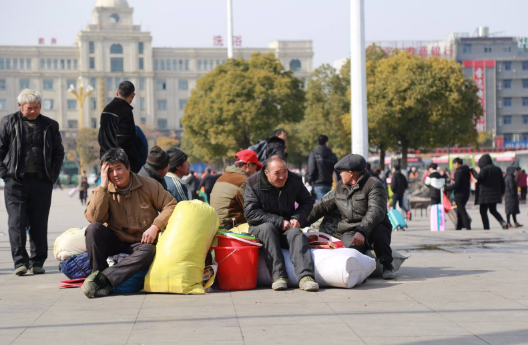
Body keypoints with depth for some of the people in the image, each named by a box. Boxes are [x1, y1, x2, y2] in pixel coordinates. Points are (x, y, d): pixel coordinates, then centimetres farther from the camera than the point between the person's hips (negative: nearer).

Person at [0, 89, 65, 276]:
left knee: (39, 224, 5)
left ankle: (37, 262, 12)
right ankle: (20, 262, -4)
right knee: (17, 222, -6)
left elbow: (59, 152, 14)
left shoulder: (50, 125, 10)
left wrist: (53, 174, 4)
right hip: (16, 181, -2)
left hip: (42, 182, 2)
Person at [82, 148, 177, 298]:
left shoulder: (148, 185, -2)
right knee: (93, 228, -28)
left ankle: (102, 277, -38)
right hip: (113, 241, 1)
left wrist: (155, 226, -18)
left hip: (140, 242, -1)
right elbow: (93, 218, -16)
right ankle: (97, 272, -27)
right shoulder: (103, 191, 0)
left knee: (149, 251, -36)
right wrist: (103, 186, -18)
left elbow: (171, 206, -4)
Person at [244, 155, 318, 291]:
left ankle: (305, 276, -48)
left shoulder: (294, 180, -1)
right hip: (260, 227, -2)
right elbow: (250, 213, -17)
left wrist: (298, 218, -9)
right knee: (268, 228, -36)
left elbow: (307, 201, 12)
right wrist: (279, 222, -21)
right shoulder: (254, 183, -11)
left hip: (287, 227, 2)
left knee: (296, 233, -30)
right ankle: (278, 276, -42)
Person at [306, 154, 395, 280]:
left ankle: (387, 266, -16)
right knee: (354, 250, -33)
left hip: (372, 228, -3)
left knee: (377, 230, -39)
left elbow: (376, 211, -25)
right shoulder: (340, 187, 15)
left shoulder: (374, 185, -10)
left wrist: (362, 231, -39)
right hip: (349, 232, 3)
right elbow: (323, 206, 24)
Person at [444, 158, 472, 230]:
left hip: (459, 194, -9)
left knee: (462, 211, -7)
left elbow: (456, 185, -21)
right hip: (466, 193, 9)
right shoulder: (467, 171, 11)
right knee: (459, 211, 16)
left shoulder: (459, 172, -16)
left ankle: (468, 227, -12)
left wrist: (446, 188, -14)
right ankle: (459, 227, 20)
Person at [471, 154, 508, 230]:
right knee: (493, 210, 18)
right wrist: (502, 192, 21)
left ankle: (486, 228, -6)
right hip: (495, 194, 7)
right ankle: (503, 222, -3)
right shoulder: (498, 169, 10)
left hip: (485, 194, -7)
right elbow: (502, 182, 13)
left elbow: (478, 178, -24)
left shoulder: (484, 169, -11)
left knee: (483, 211, 1)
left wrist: (473, 170, -9)